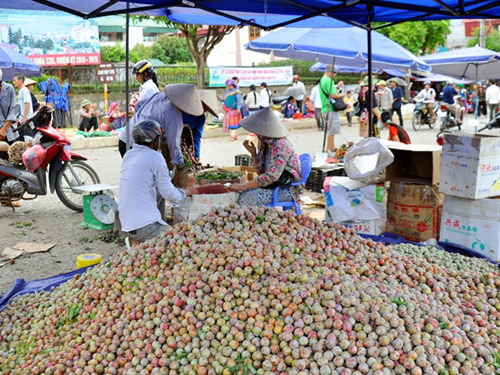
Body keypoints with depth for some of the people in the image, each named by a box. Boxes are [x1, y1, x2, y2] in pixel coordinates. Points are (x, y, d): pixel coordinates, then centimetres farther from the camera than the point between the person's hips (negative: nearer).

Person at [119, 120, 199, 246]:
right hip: (145, 225, -8)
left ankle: (135, 243, 8)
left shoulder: (127, 156, 14)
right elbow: (168, 192, -8)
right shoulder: (155, 156, -8)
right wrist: (186, 192, 11)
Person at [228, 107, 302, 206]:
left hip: (286, 189, -8)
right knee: (240, 194, -9)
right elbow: (261, 172, 10)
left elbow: (271, 176, -25)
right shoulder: (264, 144, 6)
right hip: (273, 185, 8)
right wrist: (253, 153, -4)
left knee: (249, 198, -24)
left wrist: (243, 186, -23)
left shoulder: (281, 145, -21)